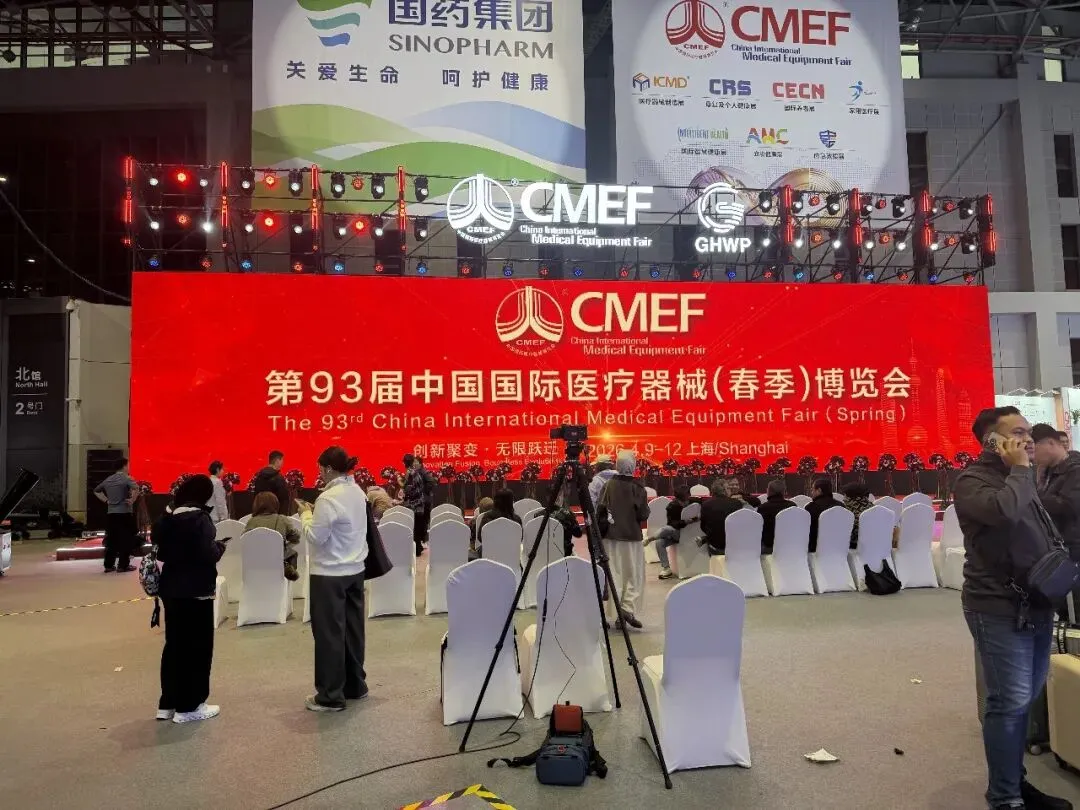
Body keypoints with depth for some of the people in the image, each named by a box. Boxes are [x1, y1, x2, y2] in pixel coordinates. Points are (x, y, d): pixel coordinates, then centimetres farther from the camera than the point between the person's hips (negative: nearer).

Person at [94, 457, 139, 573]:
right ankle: (123, 565, 2)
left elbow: (96, 491, 23)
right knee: (126, 539, 1)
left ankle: (109, 565, 13)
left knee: (111, 539, 11)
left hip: (111, 513, 6)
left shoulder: (108, 479, 11)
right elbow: (136, 488, -29)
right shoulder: (126, 478, -9)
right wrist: (132, 500, -16)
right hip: (124, 513, -6)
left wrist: (106, 500, 17)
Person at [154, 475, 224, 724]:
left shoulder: (166, 517, 6)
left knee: (174, 644, 17)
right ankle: (188, 706, 10)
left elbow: (160, 552, 14)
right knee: (196, 647, 3)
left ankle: (168, 703, 24)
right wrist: (221, 545, -5)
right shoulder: (199, 518, -18)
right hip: (195, 591, -8)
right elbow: (209, 555, -24)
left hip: (171, 588, 8)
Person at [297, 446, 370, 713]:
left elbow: (315, 537, -17)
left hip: (330, 574, -8)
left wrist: (306, 515, -2)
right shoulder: (358, 492, 6)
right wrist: (316, 514, 9)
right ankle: (355, 686, 26)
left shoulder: (328, 498, -20)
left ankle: (331, 696, 11)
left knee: (329, 633, 2)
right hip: (355, 570, 8)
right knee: (353, 628, 15)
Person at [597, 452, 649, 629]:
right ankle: (629, 609, -5)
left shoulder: (608, 485, -2)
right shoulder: (637, 488, -10)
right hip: (631, 537, -3)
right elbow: (643, 515, -9)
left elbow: (600, 510, -3)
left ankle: (618, 614, 9)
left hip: (611, 536, 3)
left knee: (615, 575, 8)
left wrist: (600, 527, 10)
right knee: (635, 575, 8)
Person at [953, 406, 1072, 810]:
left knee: (1025, 698, 16)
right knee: (1010, 701, -6)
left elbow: (1046, 535, 26)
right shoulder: (973, 481, -11)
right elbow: (1004, 511, -33)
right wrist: (1020, 469, -16)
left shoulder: (1020, 479, 16)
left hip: (1035, 604, 9)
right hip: (1000, 608, -8)